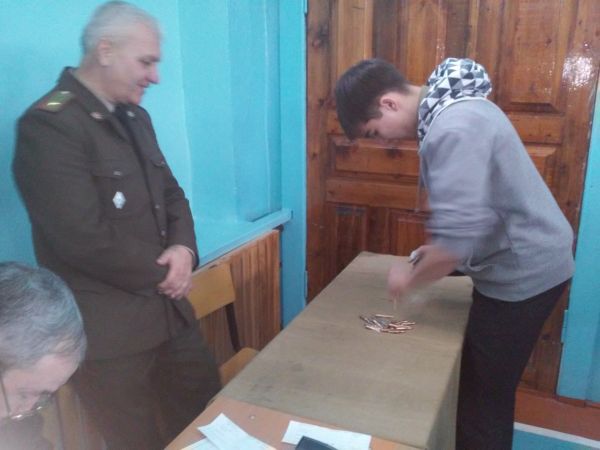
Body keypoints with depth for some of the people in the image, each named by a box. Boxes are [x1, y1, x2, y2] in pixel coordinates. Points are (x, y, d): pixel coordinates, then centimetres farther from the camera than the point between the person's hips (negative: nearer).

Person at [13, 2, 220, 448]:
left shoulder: (134, 117, 10)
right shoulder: (48, 125, -18)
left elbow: (171, 193, 13)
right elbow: (85, 240, -25)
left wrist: (183, 248, -8)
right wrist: (163, 273, -11)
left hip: (168, 308, 8)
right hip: (108, 328, -8)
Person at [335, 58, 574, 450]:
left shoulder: (453, 129, -27)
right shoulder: (450, 107, 6)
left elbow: (455, 240, -31)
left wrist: (411, 277, -14)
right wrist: (433, 251, 9)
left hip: (523, 272, -9)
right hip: (522, 262, 9)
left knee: (483, 399, 5)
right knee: (484, 389, 22)